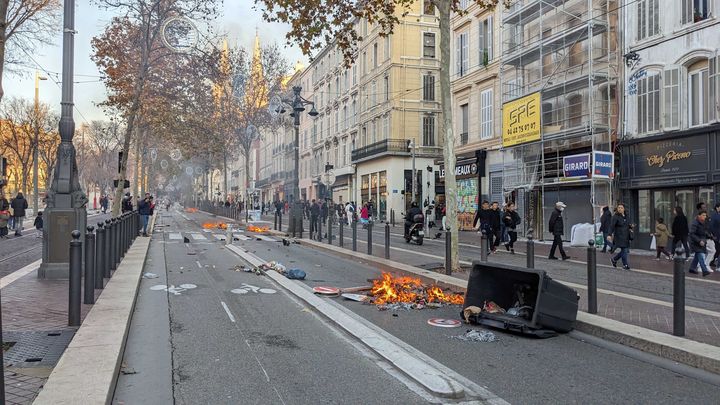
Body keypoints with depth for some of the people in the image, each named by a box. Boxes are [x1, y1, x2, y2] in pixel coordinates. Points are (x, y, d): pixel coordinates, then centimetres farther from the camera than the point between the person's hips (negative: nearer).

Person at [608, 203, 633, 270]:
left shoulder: (626, 216, 12)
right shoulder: (615, 217, -10)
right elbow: (612, 226, -19)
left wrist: (630, 227, 5)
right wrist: (610, 235, -30)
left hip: (626, 237, 7)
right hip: (619, 236, -7)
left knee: (626, 251, 9)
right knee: (624, 250, -8)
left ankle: (614, 259, 27)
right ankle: (625, 265, 6)